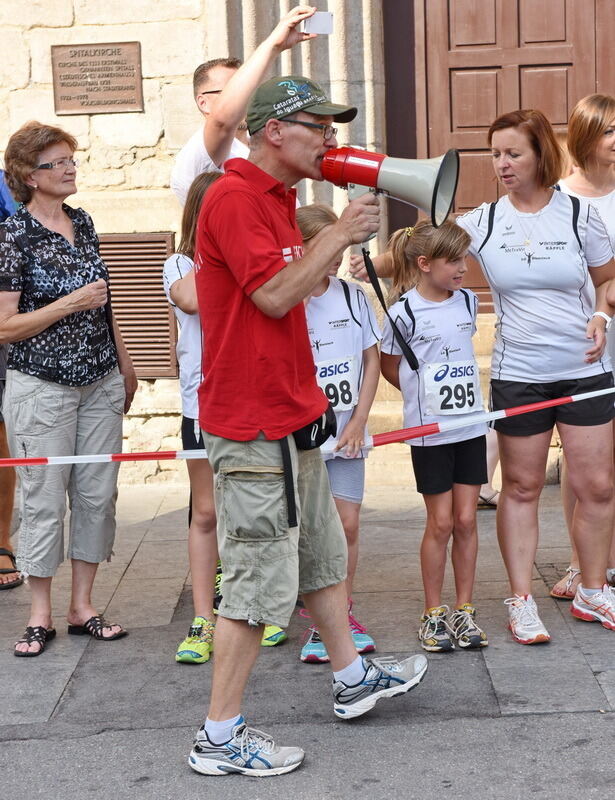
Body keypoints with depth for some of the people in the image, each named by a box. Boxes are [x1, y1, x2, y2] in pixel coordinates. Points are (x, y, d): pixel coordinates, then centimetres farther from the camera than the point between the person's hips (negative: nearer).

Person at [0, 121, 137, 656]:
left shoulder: (83, 223, 9)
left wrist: (125, 365, 22)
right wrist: (69, 304, -18)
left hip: (101, 383, 6)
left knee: (98, 496, 6)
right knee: (45, 501, -1)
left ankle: (83, 607, 17)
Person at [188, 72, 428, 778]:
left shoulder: (276, 199, 16)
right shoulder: (234, 198, -17)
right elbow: (274, 295, -22)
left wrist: (337, 233, 8)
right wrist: (340, 235, -14)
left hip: (290, 416, 11)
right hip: (252, 425, -11)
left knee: (323, 554, 23)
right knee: (259, 582, -5)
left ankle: (352, 677, 40)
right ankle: (220, 737, 5)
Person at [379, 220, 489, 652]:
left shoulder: (468, 301, 5)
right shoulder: (404, 313, -11)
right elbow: (390, 368, 2)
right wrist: (424, 395, 3)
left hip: (471, 426, 4)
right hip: (429, 433, -4)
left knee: (466, 520, 6)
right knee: (441, 523, 1)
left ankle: (465, 611, 16)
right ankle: (433, 613, 14)